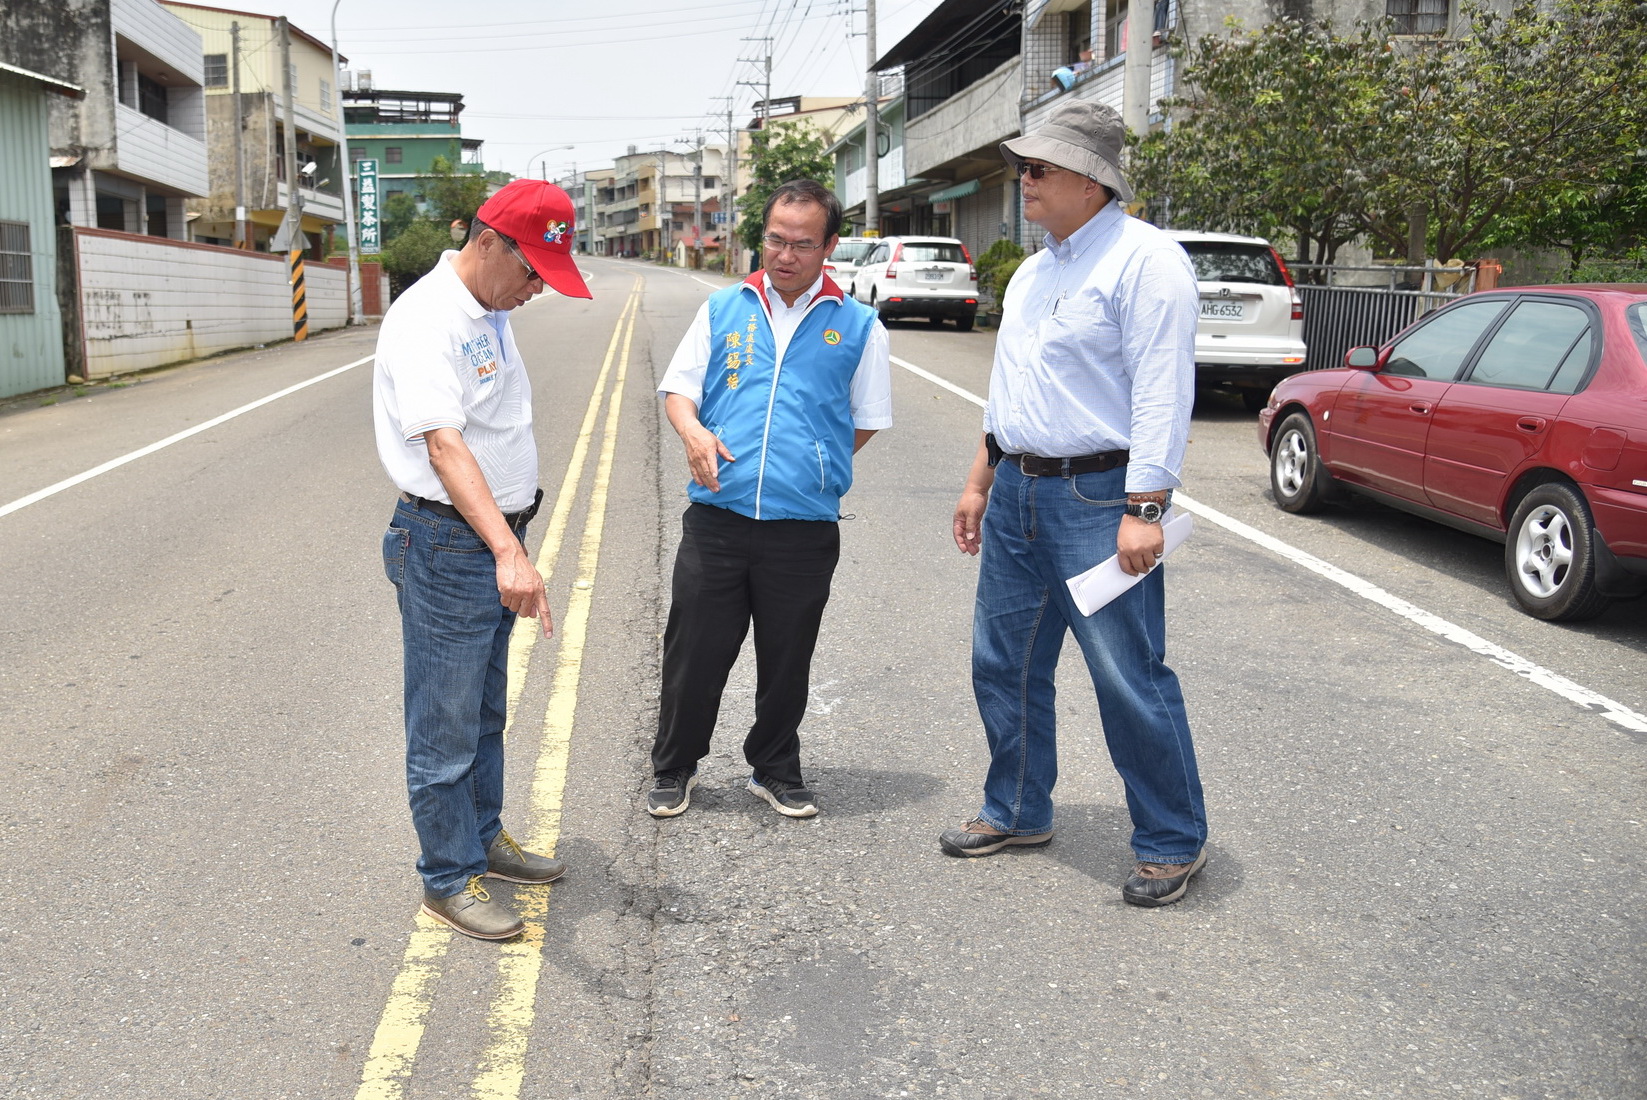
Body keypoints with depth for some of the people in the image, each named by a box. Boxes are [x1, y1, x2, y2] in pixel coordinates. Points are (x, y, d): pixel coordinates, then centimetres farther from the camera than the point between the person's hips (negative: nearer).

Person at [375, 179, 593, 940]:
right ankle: (449, 878, 17)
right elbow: (444, 447, -33)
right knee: (444, 728, 3)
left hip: (496, 544, 9)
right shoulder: (425, 319, -20)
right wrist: (507, 550, -43)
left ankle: (483, 838, 37)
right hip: (446, 545, -9)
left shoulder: (491, 315, 10)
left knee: (485, 712, 21)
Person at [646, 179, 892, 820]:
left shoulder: (857, 326, 5)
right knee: (693, 651, 7)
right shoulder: (723, 309, 9)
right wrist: (693, 432, -11)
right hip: (716, 519, 1)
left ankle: (775, 770, 32)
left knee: (786, 660, 12)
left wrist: (809, 467, 3)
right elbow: (678, 389, 10)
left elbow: (866, 423, 10)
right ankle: (674, 768, 27)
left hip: (805, 527, -1)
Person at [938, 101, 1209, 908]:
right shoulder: (1034, 271, 16)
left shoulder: (1144, 260, -12)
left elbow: (1161, 394, -18)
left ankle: (1173, 842, 13)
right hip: (1017, 493, 9)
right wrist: (980, 483, 20)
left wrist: (1144, 509, -24)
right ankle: (1016, 812, 31)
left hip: (1097, 498, -9)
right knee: (1004, 662, 14)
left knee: (1130, 677, -3)